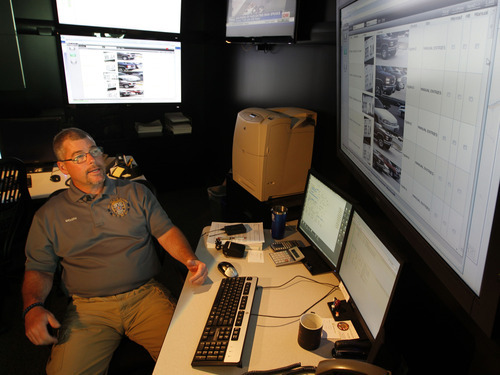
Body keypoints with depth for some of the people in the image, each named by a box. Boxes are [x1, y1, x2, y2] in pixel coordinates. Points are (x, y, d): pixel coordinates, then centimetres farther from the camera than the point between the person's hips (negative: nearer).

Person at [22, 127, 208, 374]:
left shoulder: (135, 193, 11)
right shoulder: (49, 215, 11)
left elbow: (167, 232, 7)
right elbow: (38, 270, 12)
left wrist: (190, 260, -12)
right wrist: (33, 307, -8)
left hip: (146, 296, 0)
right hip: (88, 309, 1)